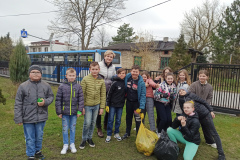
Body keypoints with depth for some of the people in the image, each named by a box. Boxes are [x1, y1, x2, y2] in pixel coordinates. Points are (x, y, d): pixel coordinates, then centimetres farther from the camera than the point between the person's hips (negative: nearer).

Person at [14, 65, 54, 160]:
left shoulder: (46, 86, 0)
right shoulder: (23, 86, -6)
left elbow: (51, 97, 10)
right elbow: (18, 103, -4)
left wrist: (45, 102, -13)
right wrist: (18, 118, -5)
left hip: (41, 117, 2)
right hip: (28, 118, -2)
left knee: (39, 136, 19)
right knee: (29, 138, 10)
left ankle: (37, 151, 42)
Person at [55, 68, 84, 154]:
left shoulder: (78, 86, -2)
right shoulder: (62, 86, -5)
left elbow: (81, 99, 1)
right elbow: (58, 100, -1)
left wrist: (80, 110, -4)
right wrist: (59, 112, -3)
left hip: (74, 112, 1)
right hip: (65, 112, 0)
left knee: (73, 128, 13)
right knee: (65, 129, 10)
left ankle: (72, 144, 30)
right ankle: (65, 145, 27)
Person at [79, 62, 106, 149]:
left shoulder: (101, 80, 0)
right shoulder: (85, 79, -9)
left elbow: (103, 95, 4)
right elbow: (81, 94, -7)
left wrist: (102, 107, 2)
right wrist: (82, 106, -9)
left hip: (96, 105, 3)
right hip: (87, 105, -3)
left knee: (93, 122, 13)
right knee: (87, 123, 0)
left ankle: (90, 138, 33)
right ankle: (84, 139, 22)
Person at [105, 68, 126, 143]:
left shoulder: (125, 83, 1)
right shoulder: (115, 83, -10)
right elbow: (109, 94, -8)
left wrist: (123, 102, 8)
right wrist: (107, 105, -8)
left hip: (120, 105, 4)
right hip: (113, 104, -4)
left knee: (118, 120, 13)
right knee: (110, 120, 4)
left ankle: (116, 133, 29)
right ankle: (109, 135, 16)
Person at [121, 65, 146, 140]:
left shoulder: (141, 82, -16)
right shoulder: (127, 77, -8)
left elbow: (143, 95, -17)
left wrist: (142, 107, -21)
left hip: (137, 102, -4)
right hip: (128, 101, 4)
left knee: (138, 118, -2)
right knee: (128, 117, 18)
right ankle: (127, 132, 36)